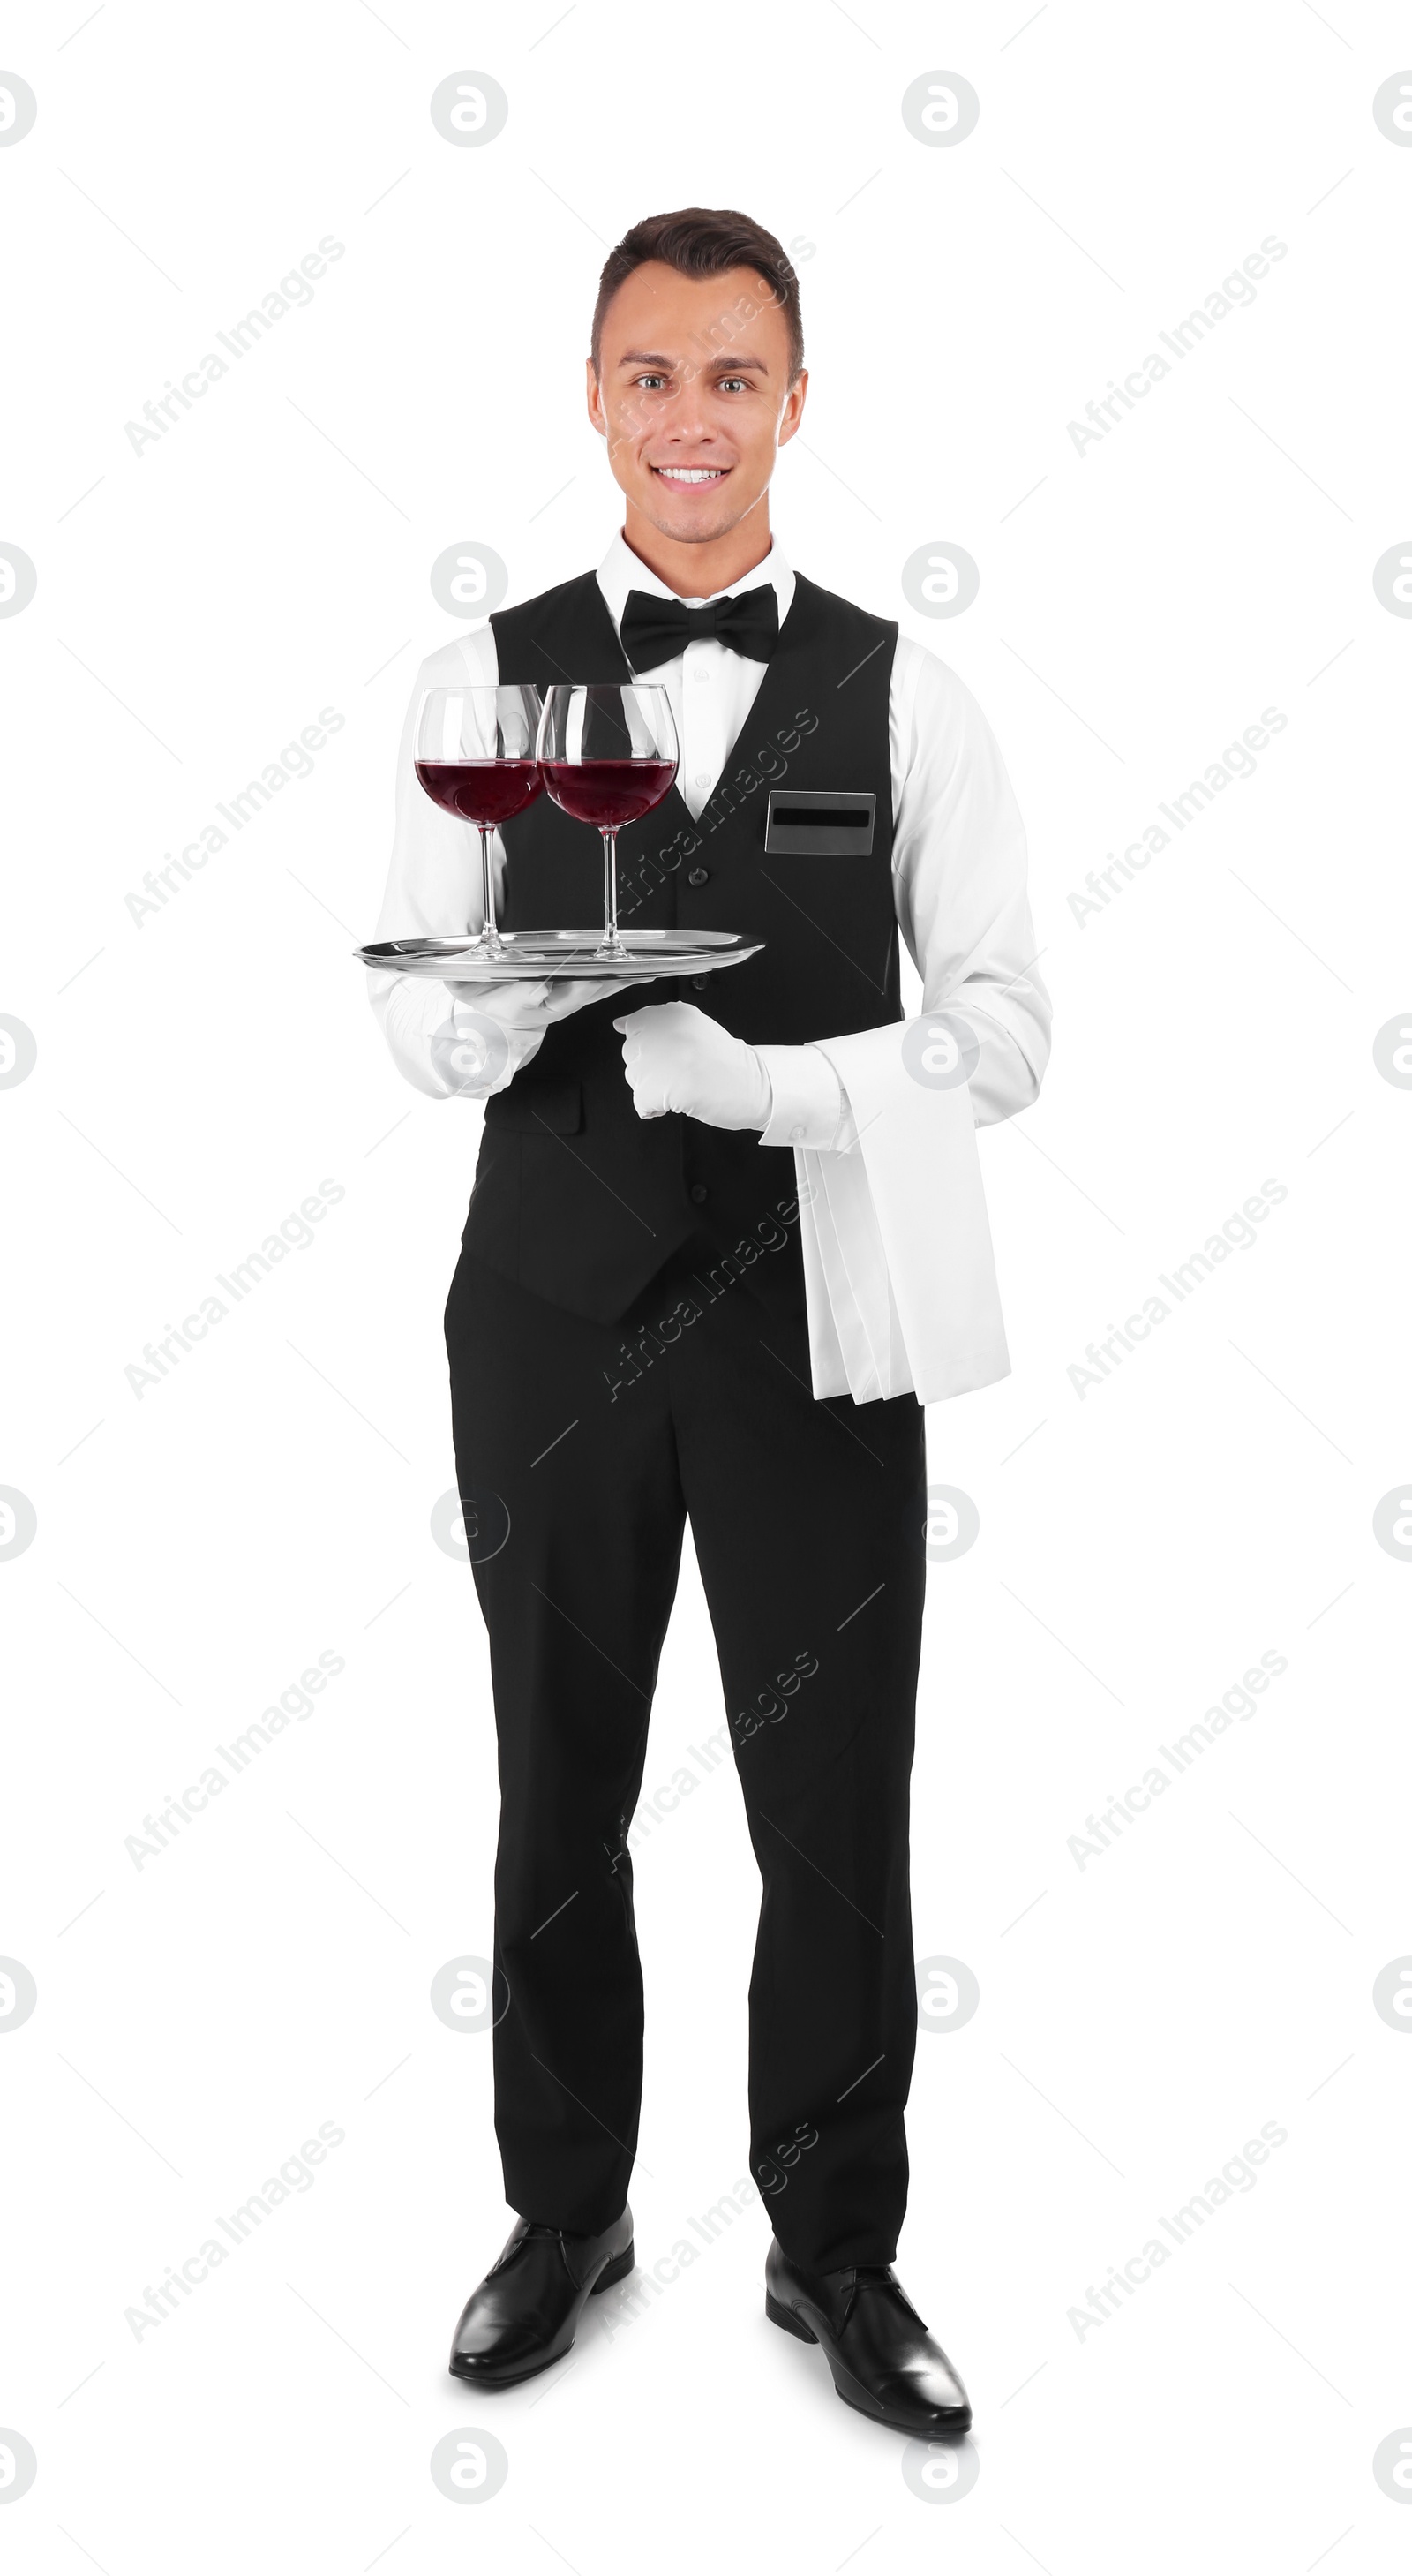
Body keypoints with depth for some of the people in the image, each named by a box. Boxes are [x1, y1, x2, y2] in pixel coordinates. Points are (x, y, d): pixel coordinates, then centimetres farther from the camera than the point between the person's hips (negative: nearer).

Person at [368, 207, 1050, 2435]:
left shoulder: (902, 696, 2)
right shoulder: (489, 682, 4)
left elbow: (1007, 1030, -2)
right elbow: (418, 1030, 2)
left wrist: (764, 1075, -18)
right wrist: (522, 996, -21)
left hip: (813, 1313, 0)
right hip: (557, 1308, 1)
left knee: (837, 1808, 8)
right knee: (557, 1792, 14)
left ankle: (837, 2249, 31)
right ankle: (566, 2212, 36)